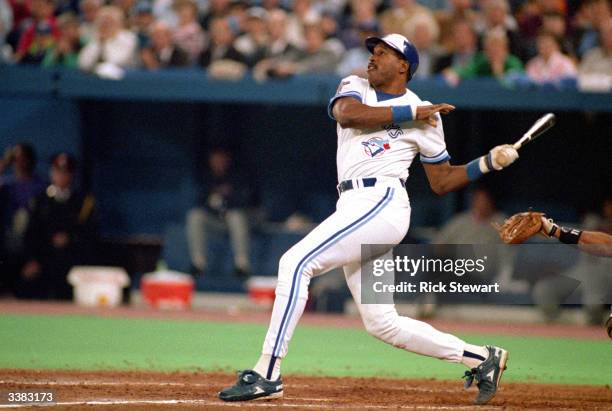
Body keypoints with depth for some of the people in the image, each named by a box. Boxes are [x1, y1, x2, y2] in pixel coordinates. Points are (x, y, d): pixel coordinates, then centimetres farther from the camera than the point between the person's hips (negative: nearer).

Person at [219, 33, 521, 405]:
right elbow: (346, 113, -8)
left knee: (296, 263, -21)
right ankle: (481, 358, 17)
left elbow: (442, 182, 11)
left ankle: (267, 375, -23)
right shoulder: (355, 87, 18)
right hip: (354, 207, 7)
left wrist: (490, 162, 0)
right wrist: (410, 113, -9)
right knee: (381, 322, 7)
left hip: (382, 203, -7)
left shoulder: (425, 115, 7)